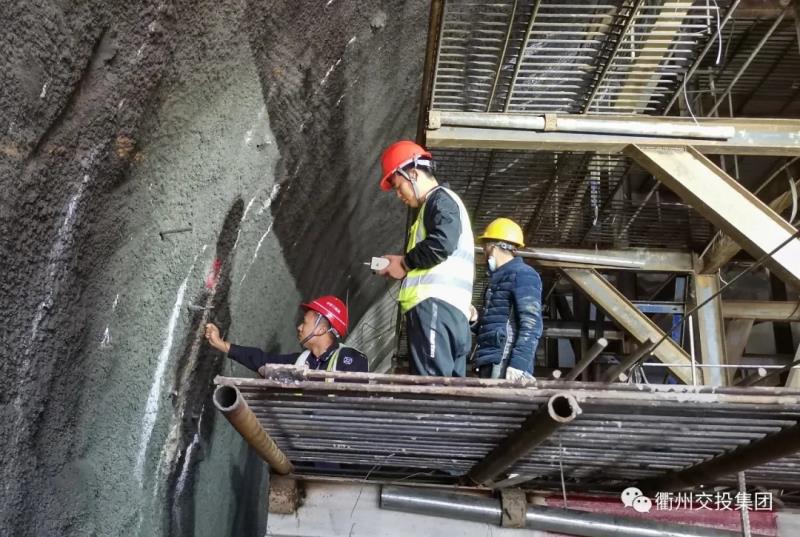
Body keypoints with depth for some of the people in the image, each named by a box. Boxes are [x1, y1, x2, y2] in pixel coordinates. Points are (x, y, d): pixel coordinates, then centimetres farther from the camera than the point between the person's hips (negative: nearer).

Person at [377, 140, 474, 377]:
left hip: (436, 304, -10)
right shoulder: (436, 205, 32)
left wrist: (405, 263, -4)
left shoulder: (441, 198, 2)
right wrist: (406, 268, 17)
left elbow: (441, 244, -17)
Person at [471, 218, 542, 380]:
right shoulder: (499, 278, 25)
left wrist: (518, 363, -22)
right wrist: (476, 321, 14)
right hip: (490, 364, 9)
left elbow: (531, 325, -14)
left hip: (504, 365, -9)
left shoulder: (522, 274, -3)